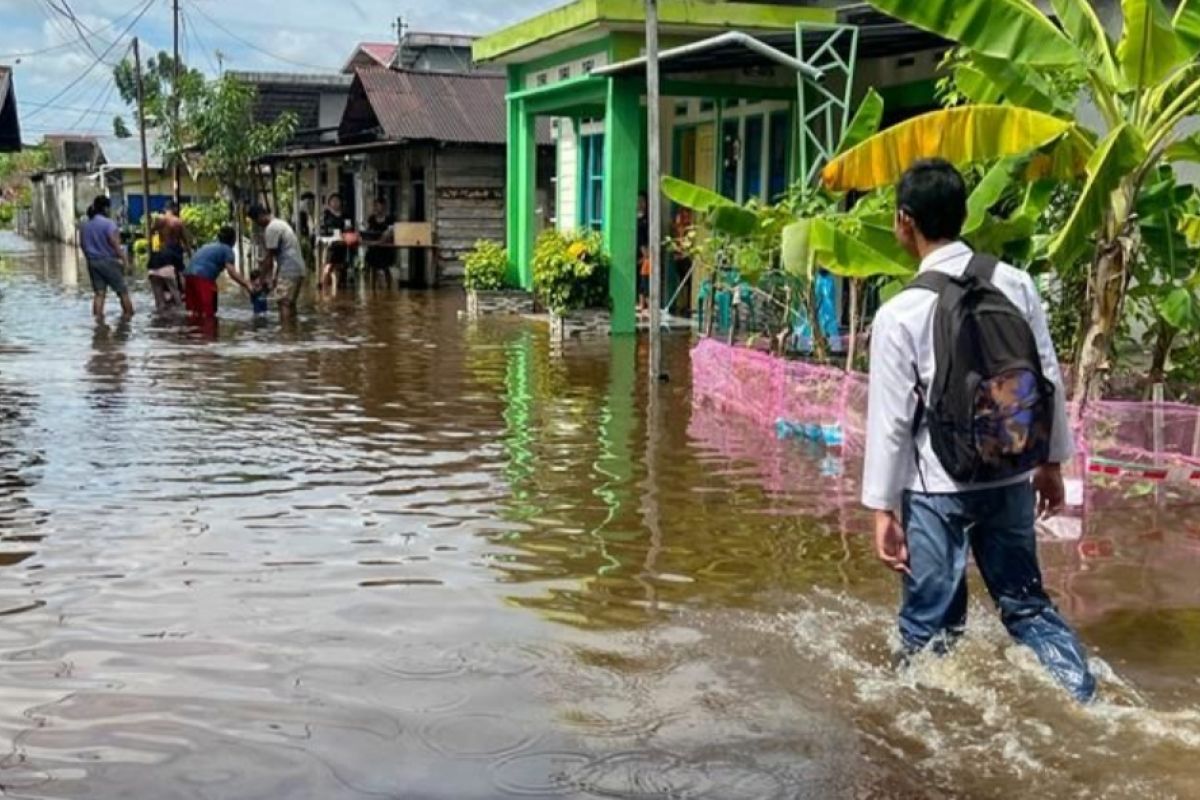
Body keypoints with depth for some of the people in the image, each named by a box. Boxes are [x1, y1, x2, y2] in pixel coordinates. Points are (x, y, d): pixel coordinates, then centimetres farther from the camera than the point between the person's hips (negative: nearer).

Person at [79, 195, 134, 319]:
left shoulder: (85, 225, 8)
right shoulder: (108, 223, -13)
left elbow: (82, 244, 14)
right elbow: (115, 243, -17)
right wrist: (123, 258, -12)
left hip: (92, 261, 6)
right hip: (108, 261, -6)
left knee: (99, 292, 5)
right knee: (122, 290, 6)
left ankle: (99, 320, -1)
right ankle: (129, 316, 11)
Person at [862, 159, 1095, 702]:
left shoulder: (900, 314, -15)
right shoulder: (1016, 284, -4)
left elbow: (891, 419, -12)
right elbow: (1049, 380, 2)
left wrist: (883, 509, -4)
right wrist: (1051, 462, 15)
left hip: (937, 489, -4)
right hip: (1012, 480, 4)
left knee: (929, 622, 9)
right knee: (1027, 602, 19)